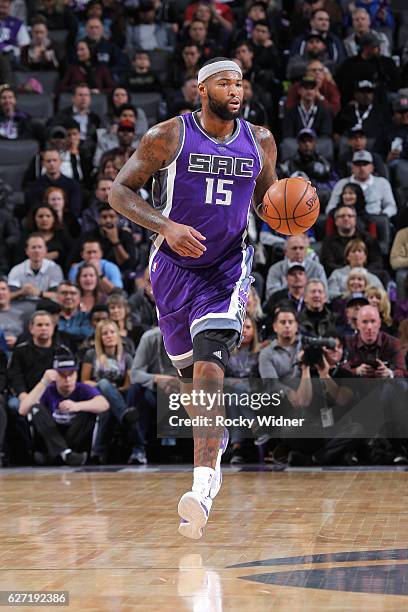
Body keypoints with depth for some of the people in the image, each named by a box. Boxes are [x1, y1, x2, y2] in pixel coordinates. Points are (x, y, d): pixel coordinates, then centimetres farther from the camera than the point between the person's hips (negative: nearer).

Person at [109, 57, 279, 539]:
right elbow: (119, 190, -6)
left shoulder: (260, 141, 2)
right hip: (175, 266, 1)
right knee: (190, 372, 13)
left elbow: (266, 197, 18)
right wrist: (166, 226, -22)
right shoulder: (169, 136, -8)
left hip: (228, 268, 0)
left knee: (210, 364, -21)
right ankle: (214, 451, 45)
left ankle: (202, 488, -30)